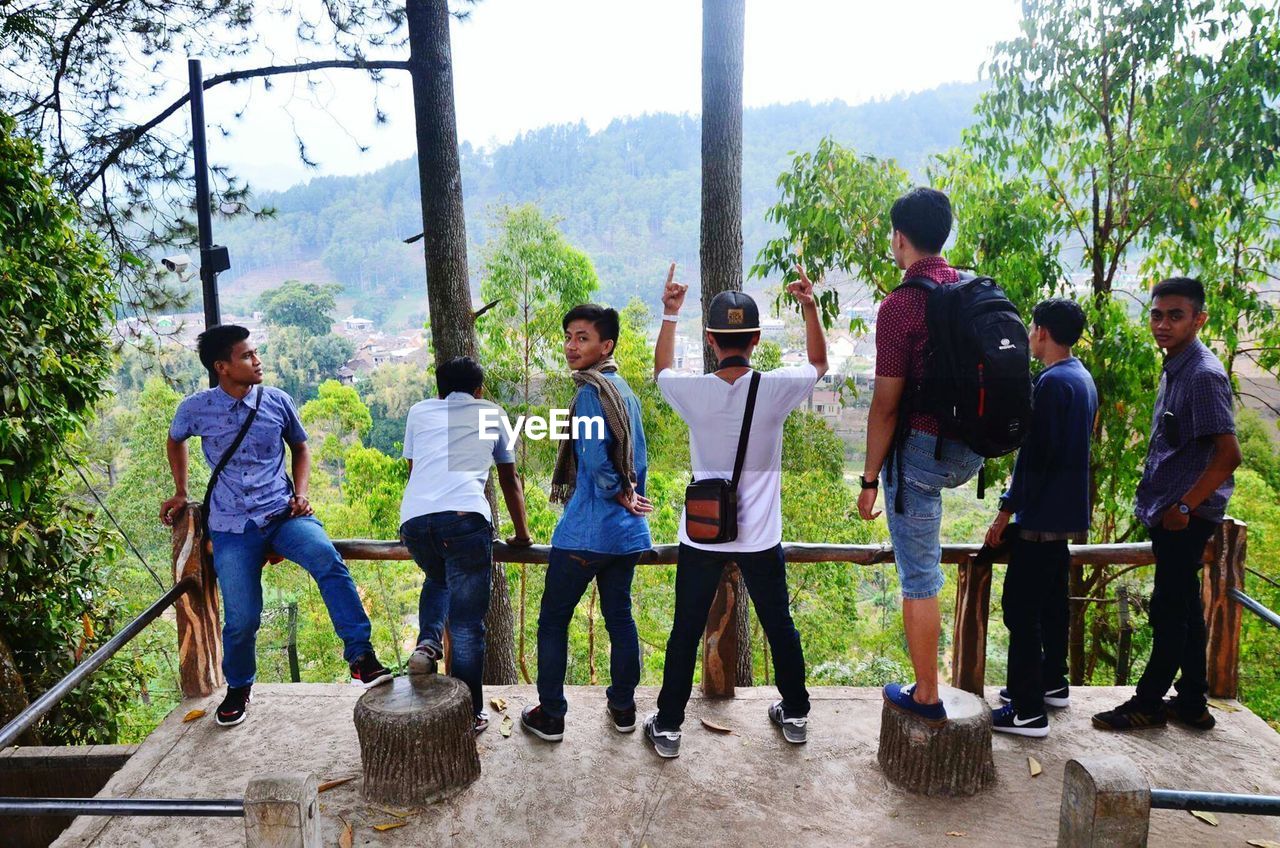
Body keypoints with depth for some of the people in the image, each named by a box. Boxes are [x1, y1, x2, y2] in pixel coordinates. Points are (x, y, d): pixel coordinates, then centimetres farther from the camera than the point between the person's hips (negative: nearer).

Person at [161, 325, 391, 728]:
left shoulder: (277, 401, 2)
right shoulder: (196, 409, 0)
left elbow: (300, 448, 18)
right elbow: (175, 441, 24)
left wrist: (300, 494, 4)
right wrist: (180, 492, 23)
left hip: (283, 513, 0)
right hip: (233, 527, 0)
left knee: (327, 558, -30)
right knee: (241, 617, -4)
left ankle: (361, 657, -27)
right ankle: (238, 688, 28)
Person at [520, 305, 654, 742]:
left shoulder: (592, 391, -15)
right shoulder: (625, 391, 12)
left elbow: (595, 458, -23)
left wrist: (619, 494, -8)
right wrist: (630, 496, 11)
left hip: (586, 530, -8)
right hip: (627, 531, 8)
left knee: (553, 620, 6)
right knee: (619, 616, 17)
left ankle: (550, 715, 14)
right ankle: (623, 706, 28)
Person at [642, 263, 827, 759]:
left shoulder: (693, 393, -13)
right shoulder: (774, 390, -14)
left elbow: (661, 370, 12)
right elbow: (819, 364, 8)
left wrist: (670, 314, 13)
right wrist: (810, 307, 7)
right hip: (760, 538, 0)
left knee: (686, 633, 12)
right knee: (780, 628, 19)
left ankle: (667, 727, 23)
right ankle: (795, 714, 36)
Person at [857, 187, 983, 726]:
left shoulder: (901, 305, -18)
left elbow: (886, 405, -18)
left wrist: (869, 479, -9)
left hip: (921, 450, -7)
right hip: (970, 452, 7)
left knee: (919, 576, 4)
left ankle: (926, 697, 16)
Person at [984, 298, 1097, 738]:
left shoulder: (1052, 382, -18)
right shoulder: (1083, 379, 12)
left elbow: (1034, 455, -21)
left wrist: (1006, 512, -15)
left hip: (1042, 516, -10)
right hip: (1068, 513, 10)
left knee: (1021, 609, -5)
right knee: (1051, 601, 20)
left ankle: (1028, 711, -1)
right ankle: (1052, 683, 33)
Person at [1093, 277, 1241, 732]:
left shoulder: (1204, 375, -17)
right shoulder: (1174, 370, 11)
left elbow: (1228, 454, -21)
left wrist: (1184, 507, -17)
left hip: (1187, 516, -9)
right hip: (1169, 512, 9)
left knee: (1169, 610, 1)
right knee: (1184, 607, 16)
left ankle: (1149, 703, 13)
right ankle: (1191, 702, 27)